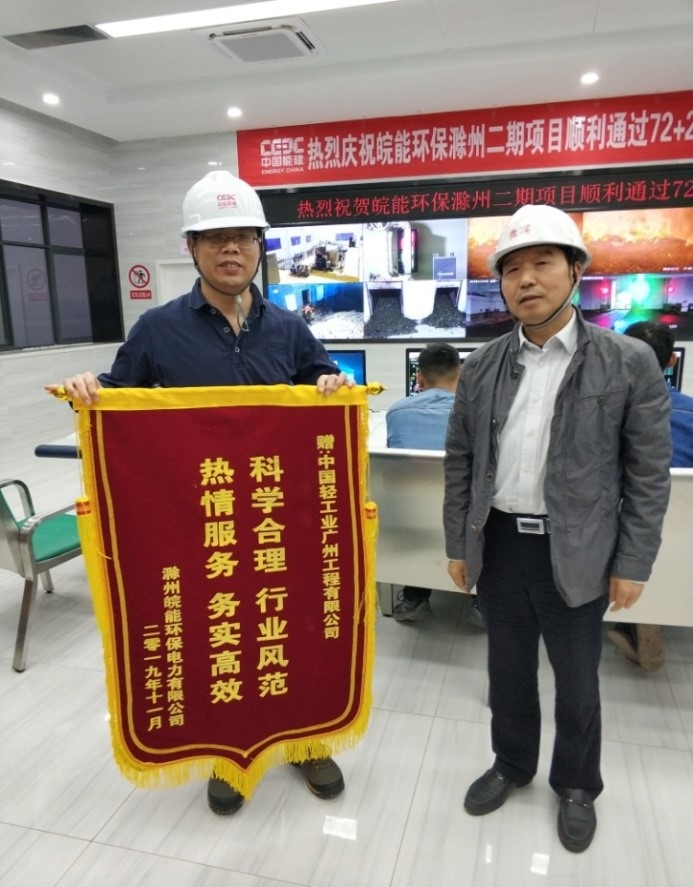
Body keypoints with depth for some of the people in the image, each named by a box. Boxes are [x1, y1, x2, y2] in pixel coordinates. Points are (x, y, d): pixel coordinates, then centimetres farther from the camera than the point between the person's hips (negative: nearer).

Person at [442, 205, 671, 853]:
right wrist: (457, 544, 6)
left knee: (576, 682, 17)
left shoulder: (629, 363, -8)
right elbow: (460, 461, 5)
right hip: (499, 546, 3)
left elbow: (648, 473, -5)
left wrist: (632, 564, -6)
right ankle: (511, 764, 45)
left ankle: (577, 786, 43)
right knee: (508, 671, 20)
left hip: (577, 554, -2)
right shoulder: (481, 367, 1)